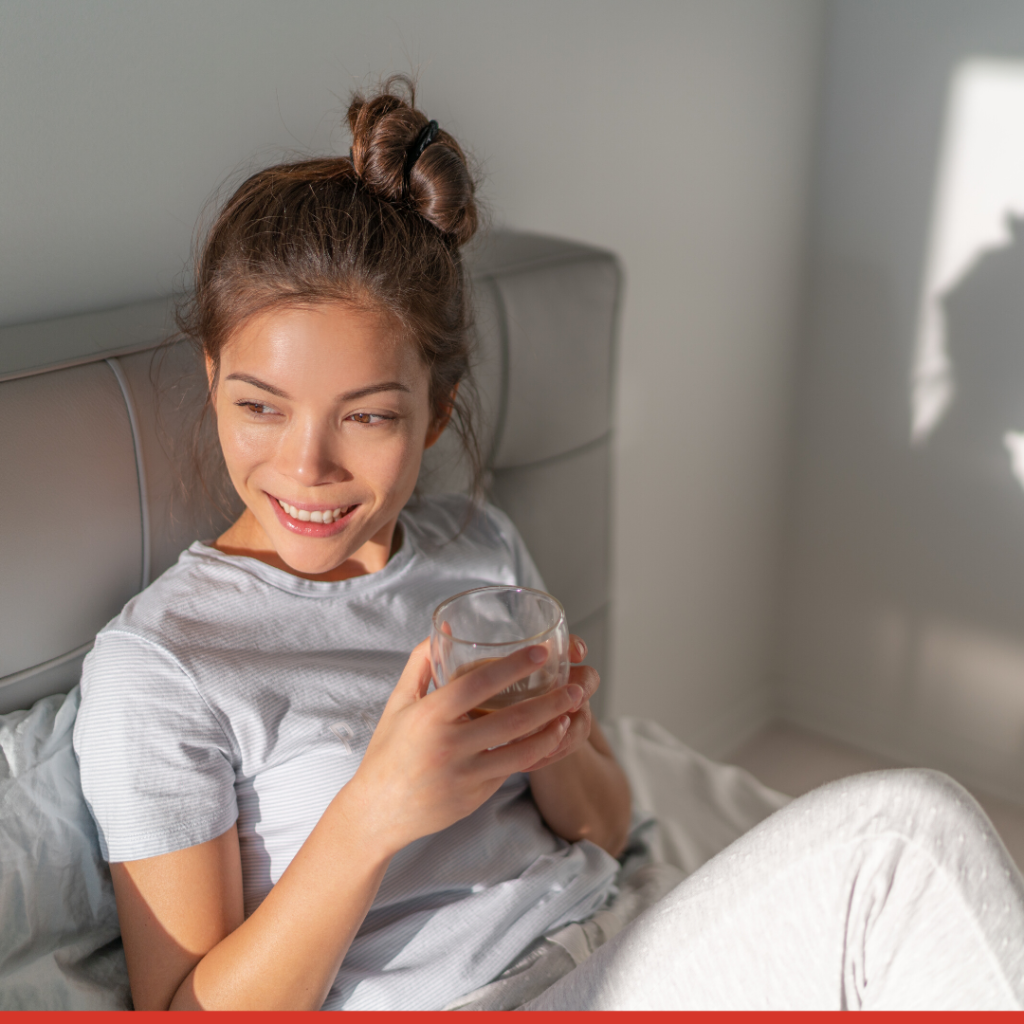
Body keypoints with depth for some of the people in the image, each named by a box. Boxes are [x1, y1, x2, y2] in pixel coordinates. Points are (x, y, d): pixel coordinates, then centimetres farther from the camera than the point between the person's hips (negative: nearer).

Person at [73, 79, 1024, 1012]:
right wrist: (374, 814, -27)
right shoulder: (152, 663, -11)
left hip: (620, 957, 6)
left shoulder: (481, 546, 6)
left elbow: (604, 830, 11)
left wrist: (550, 748, -13)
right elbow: (187, 1006, -11)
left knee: (910, 822, -17)